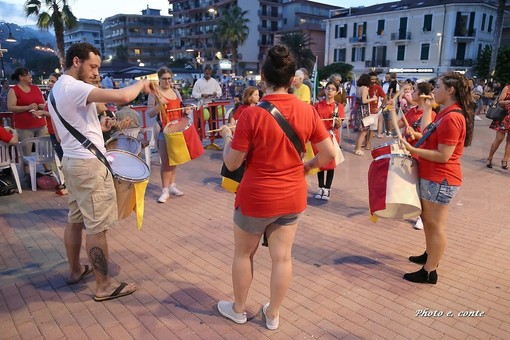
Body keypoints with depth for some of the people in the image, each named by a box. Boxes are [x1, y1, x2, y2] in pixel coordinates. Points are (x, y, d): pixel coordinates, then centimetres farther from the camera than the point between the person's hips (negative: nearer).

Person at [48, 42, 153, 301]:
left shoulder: (57, 88, 15)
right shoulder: (73, 87, -19)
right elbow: (122, 96, -31)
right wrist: (142, 83, -12)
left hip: (71, 160, 11)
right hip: (88, 164, -10)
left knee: (75, 219, 20)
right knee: (97, 227, -3)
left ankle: (75, 270, 35)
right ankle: (104, 286, 7)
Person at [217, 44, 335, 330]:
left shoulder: (252, 114, -19)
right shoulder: (307, 111, -8)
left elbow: (232, 163, -14)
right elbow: (330, 154, -4)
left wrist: (227, 137, 4)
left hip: (256, 198, -3)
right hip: (292, 197, 4)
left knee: (244, 254, 18)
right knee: (282, 256, 15)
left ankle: (238, 309, 37)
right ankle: (273, 314, 34)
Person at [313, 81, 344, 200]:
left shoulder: (339, 106, -1)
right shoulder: (318, 105, 4)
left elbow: (338, 126, -3)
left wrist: (338, 122, -24)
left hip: (331, 137, -2)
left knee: (330, 163, 2)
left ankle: (327, 189, 12)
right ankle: (320, 187, 17)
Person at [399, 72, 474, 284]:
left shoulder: (451, 118, -23)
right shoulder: (448, 113, 11)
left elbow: (443, 156, -25)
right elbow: (428, 133, 9)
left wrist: (412, 150, -24)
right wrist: (427, 108, 12)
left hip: (440, 179, -11)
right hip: (432, 176, 11)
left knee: (436, 225, 0)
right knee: (427, 219, 24)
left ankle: (429, 272, 12)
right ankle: (429, 255, 42)